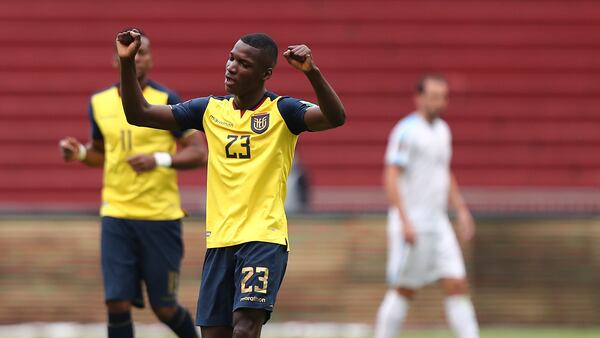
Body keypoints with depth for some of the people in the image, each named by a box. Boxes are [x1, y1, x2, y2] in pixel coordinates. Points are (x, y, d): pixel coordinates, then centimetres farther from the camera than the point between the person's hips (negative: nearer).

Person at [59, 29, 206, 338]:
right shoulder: (99, 103, 7)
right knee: (117, 303, -8)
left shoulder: (166, 101, -5)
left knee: (164, 308, 5)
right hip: (116, 215, 3)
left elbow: (199, 153, -7)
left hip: (160, 216, -3)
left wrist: (160, 159, -23)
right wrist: (80, 153, 2)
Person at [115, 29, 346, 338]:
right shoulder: (210, 109, 9)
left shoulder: (281, 111, -3)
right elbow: (139, 114, 10)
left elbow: (336, 118, -20)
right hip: (220, 240, 5)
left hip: (264, 239, -5)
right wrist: (127, 63, -3)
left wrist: (312, 72, -35)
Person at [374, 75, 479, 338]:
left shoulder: (442, 130, 14)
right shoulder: (406, 131, -12)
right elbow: (391, 178, -17)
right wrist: (405, 221, -23)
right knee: (404, 291, -2)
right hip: (410, 224, -7)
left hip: (438, 223, 7)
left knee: (457, 284, -2)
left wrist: (461, 210, 19)